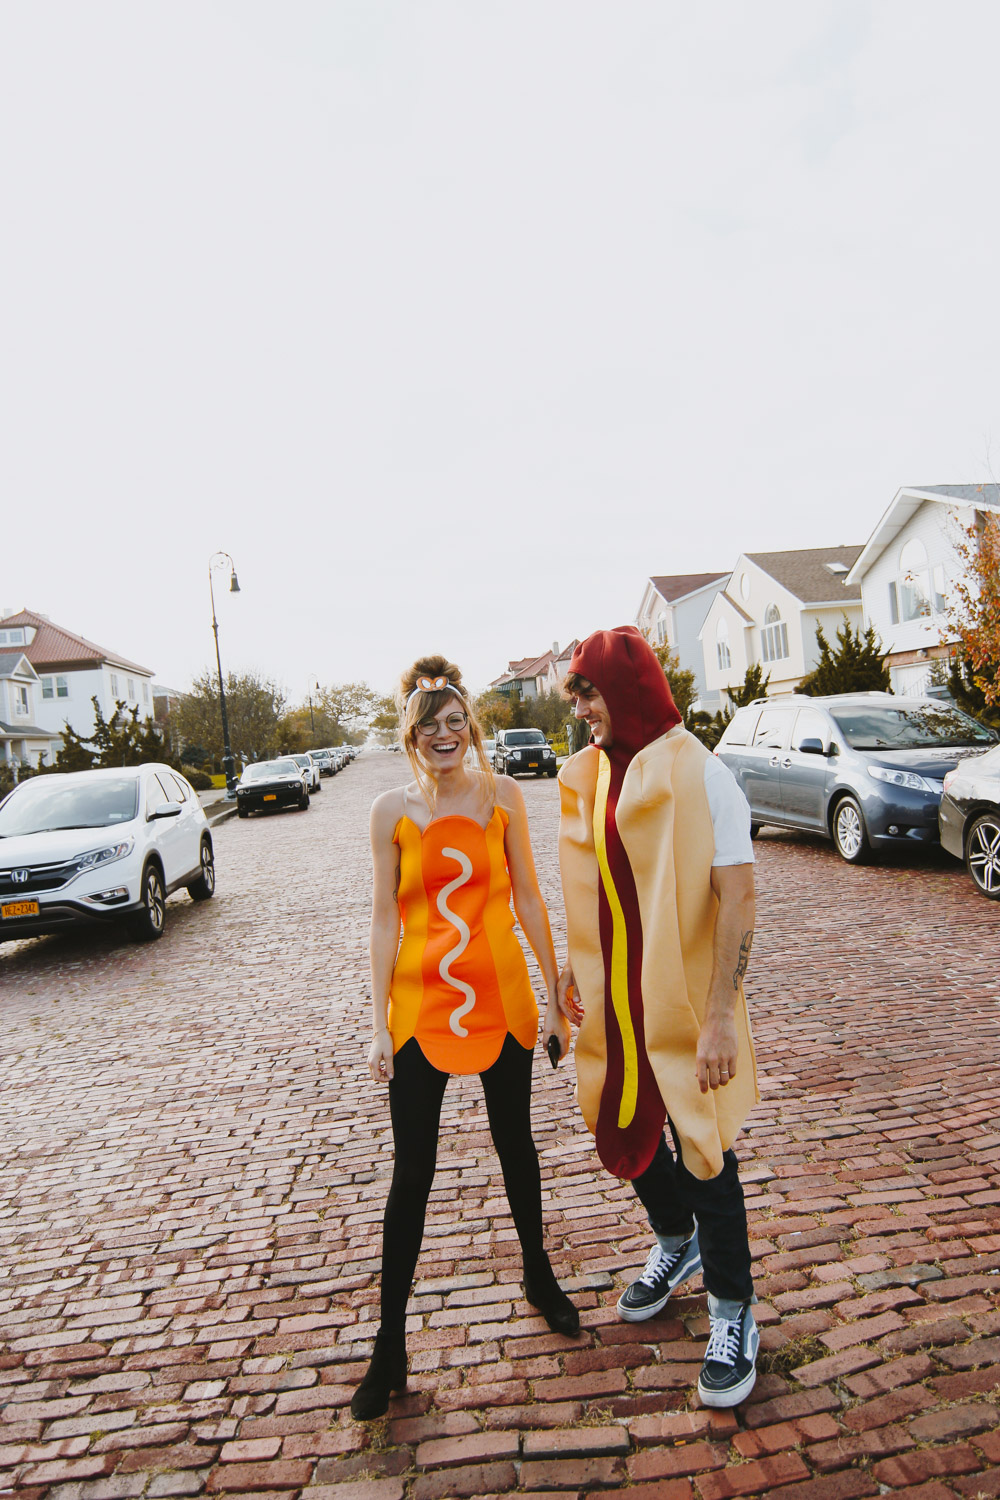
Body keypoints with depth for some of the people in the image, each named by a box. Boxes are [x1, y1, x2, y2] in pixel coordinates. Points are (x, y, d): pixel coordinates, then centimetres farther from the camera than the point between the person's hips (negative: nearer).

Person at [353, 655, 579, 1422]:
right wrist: (379, 1024, -3)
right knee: (412, 1173, 6)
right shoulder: (392, 810, -6)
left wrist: (556, 994, 3)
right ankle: (391, 1344, 23)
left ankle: (539, 1276, 46)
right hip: (421, 1004, -1)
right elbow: (385, 919, -3)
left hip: (500, 998, 1)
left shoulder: (502, 795, -4)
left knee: (515, 1144, 20)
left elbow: (529, 900, 1)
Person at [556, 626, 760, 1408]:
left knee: (703, 1152, 6)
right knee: (623, 1131, 20)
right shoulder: (591, 773, 3)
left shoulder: (698, 775, -18)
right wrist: (574, 965, 13)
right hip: (615, 997, 7)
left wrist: (720, 1016, -25)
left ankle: (734, 1315, 29)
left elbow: (737, 898, -21)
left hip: (685, 1001, -7)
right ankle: (676, 1242, 49)